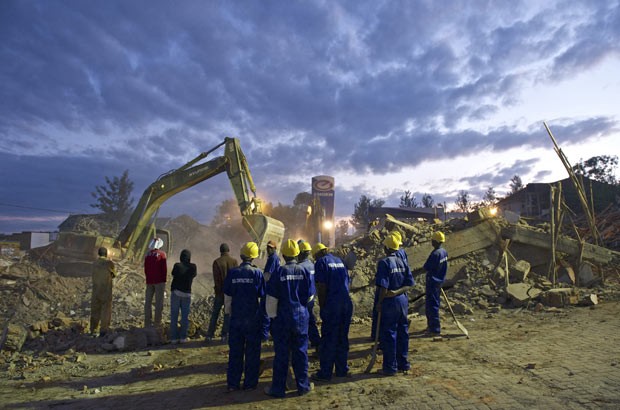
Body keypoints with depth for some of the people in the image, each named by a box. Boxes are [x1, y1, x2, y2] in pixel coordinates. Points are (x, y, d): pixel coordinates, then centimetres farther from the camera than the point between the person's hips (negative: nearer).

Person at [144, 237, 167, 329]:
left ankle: (147, 323, 12)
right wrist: (164, 281, -2)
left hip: (149, 281, 4)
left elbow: (145, 269, 9)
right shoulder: (162, 254, -8)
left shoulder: (147, 254, 5)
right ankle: (157, 323, 2)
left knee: (148, 301, 11)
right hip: (159, 281, -4)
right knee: (159, 302, 1)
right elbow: (164, 269, -9)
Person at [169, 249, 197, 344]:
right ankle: (183, 337, 9)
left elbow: (173, 275, 9)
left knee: (174, 316, 5)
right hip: (186, 293, 1)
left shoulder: (177, 265, -9)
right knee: (185, 316, 9)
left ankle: (174, 337, 5)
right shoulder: (193, 267, -4)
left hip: (175, 292, -1)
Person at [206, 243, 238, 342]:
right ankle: (224, 335, 10)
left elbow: (216, 279, -10)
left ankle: (210, 335, 13)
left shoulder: (217, 262, -7)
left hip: (220, 291, 0)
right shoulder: (234, 261, -3)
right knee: (228, 313, 8)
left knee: (215, 313, 11)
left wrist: (218, 291, -3)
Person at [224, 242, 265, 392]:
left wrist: (228, 312, 16)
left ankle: (233, 383, 21)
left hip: (236, 317, 3)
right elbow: (262, 297, -6)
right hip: (253, 318, -2)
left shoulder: (232, 273, -3)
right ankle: (250, 383, 17)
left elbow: (227, 297, 3)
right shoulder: (257, 273, -11)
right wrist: (263, 315, 7)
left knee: (235, 351, 13)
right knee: (252, 351, 10)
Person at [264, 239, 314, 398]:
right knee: (300, 351, 12)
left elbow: (271, 298, -8)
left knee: (281, 353, 7)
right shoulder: (304, 271, -6)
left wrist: (272, 315, 5)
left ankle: (278, 388, 16)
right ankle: (303, 385, 22)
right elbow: (310, 295, 1)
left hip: (282, 317, -2)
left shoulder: (279, 272, -11)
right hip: (301, 316, 2)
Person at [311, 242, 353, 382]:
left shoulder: (321, 262, -3)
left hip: (332, 305, -6)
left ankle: (325, 373, 8)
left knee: (328, 339, 1)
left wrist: (322, 306, -4)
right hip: (347, 303, 7)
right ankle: (342, 370, 23)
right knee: (343, 338, 15)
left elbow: (321, 286, -11)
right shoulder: (339, 260, 17)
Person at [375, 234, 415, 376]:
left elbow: (383, 286, -19)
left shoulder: (384, 262, -14)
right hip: (403, 300, 7)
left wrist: (379, 302, -8)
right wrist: (398, 291, -7)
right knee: (402, 332, 15)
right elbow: (410, 283, 2)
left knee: (388, 334, 2)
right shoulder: (402, 261, 7)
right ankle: (403, 364, 25)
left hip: (390, 302, -7)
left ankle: (390, 367, 9)